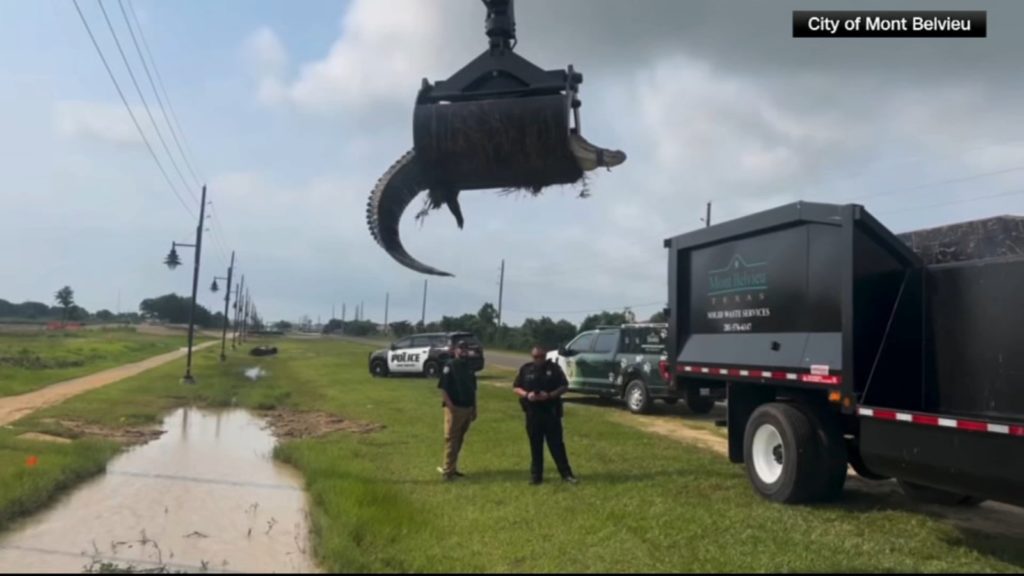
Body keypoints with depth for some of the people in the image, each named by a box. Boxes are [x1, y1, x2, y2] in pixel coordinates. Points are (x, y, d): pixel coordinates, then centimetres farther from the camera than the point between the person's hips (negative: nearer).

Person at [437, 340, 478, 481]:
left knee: (459, 440, 12)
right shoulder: (449, 365, -8)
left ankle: (452, 468, 21)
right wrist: (450, 405, -21)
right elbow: (443, 388, -13)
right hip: (454, 408, -7)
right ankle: (448, 470, 0)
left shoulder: (469, 367, 13)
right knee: (451, 439, -4)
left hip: (467, 408, 7)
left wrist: (474, 408, 15)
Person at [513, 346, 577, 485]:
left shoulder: (554, 368, 1)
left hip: (551, 412, -1)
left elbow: (564, 387, 0)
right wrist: (526, 394, -14)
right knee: (535, 445, 7)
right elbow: (516, 388, 7)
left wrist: (549, 395, -16)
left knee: (556, 443, 1)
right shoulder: (525, 369, 5)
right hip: (532, 413, 1)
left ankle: (566, 473, 8)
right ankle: (536, 475, 15)